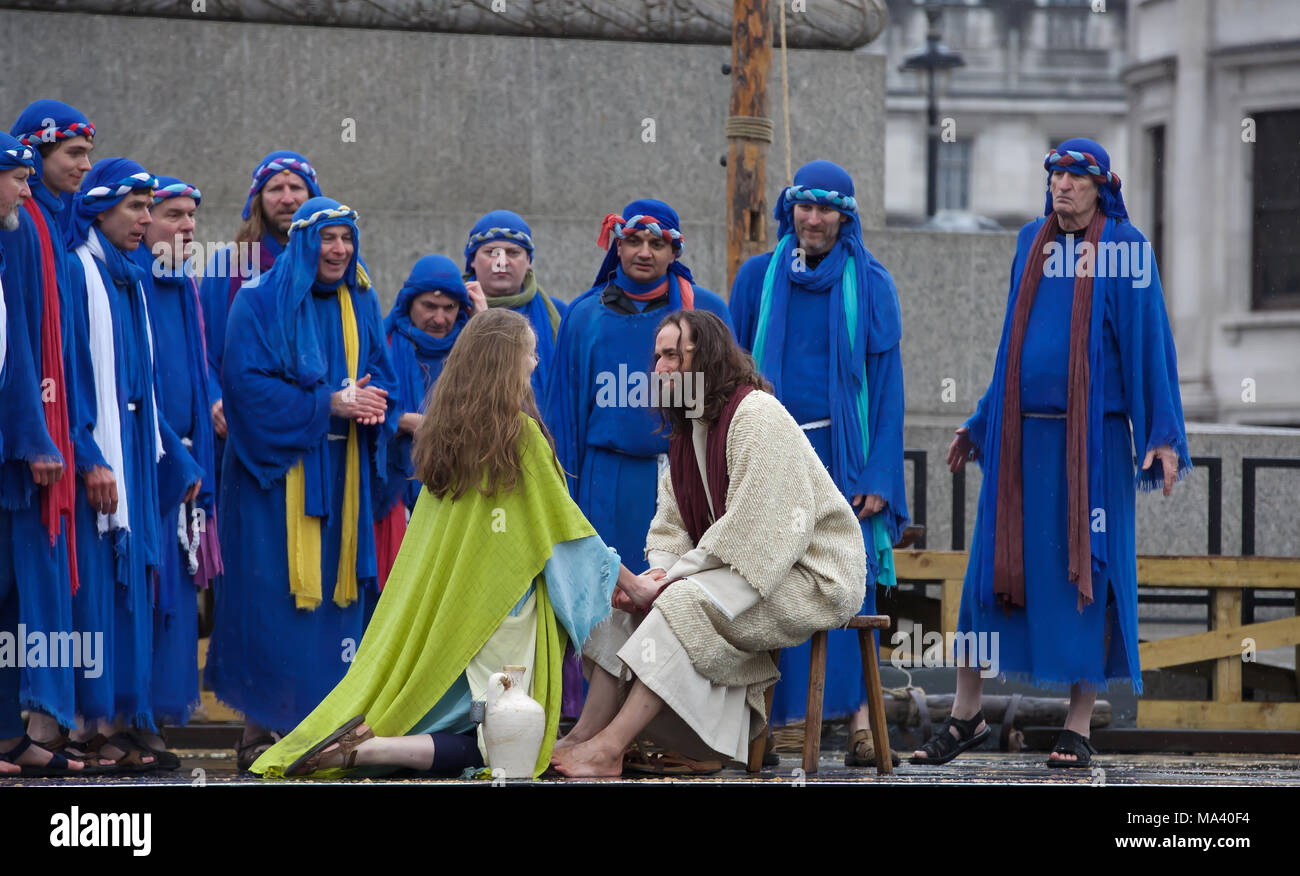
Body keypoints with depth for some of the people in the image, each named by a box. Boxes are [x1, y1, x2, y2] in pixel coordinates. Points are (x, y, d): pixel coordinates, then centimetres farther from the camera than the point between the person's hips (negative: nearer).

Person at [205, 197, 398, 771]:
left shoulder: (361, 303, 13)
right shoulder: (261, 302, -4)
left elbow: (381, 375, 14)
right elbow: (247, 382, -12)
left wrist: (368, 401, -10)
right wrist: (326, 404, -17)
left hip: (342, 476, 5)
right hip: (276, 473, -5)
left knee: (335, 590, 2)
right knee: (272, 598, -8)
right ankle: (259, 730, -5)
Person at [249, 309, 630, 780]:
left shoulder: (442, 430, 8)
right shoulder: (521, 433, -11)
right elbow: (565, 524, -5)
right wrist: (630, 581, 6)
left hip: (431, 603, 7)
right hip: (497, 610, -7)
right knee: (505, 744, -7)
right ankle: (368, 750, -24)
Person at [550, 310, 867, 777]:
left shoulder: (756, 416, -18)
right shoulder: (688, 430, 13)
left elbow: (753, 530, -23)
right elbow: (672, 523, 12)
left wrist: (669, 581, -20)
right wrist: (659, 573, -11)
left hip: (813, 577, -9)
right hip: (733, 568, 9)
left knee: (686, 603, -29)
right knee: (631, 595, -6)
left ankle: (607, 750, -33)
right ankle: (587, 735, -14)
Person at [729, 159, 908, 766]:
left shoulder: (869, 283, 4)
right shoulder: (758, 278, 9)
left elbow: (885, 380, 2)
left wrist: (879, 477, -7)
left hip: (842, 454, -1)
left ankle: (857, 717, -5)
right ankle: (761, 722, -2)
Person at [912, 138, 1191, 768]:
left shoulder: (1125, 247, -2)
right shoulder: (1032, 242, 13)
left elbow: (1149, 340, -5)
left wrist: (1163, 437, -11)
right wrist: (979, 426, 21)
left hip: (1092, 436, -4)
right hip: (1022, 435, 4)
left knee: (1089, 572, -2)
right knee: (991, 567, 3)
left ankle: (1079, 726, 4)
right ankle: (966, 714, 11)